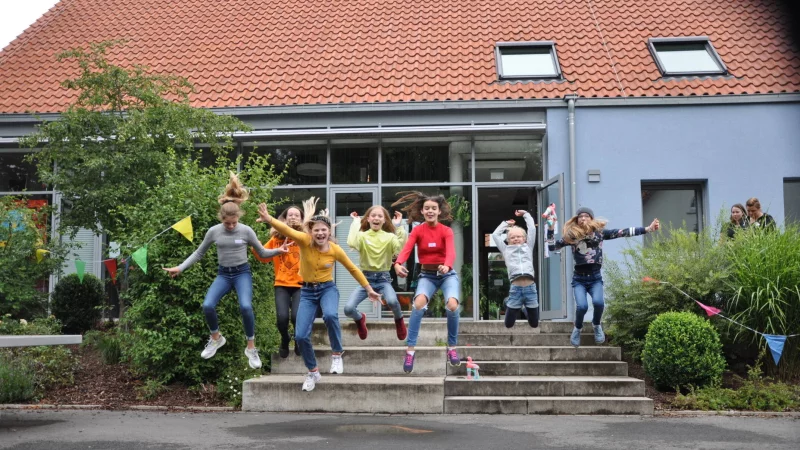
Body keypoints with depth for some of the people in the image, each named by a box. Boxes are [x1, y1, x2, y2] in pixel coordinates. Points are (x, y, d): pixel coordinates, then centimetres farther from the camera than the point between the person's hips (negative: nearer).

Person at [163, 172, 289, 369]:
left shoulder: (246, 231, -8)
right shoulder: (214, 231, -4)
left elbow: (262, 253, 2)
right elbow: (199, 253, 8)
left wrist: (278, 250, -16)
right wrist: (180, 268, 2)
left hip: (242, 273, -2)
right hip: (223, 274, 2)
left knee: (245, 306, -27)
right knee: (207, 305, -20)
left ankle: (251, 348, -8)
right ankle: (216, 339, 10)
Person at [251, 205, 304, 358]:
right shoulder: (277, 237, 6)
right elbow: (263, 256, 8)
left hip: (301, 284, -1)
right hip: (282, 284, 1)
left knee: (296, 316, -19)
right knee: (282, 317, -15)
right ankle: (285, 341, 20)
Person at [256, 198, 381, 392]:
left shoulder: (335, 249, -10)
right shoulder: (304, 241, -14)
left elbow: (353, 269, 4)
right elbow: (286, 229, -34)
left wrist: (369, 289, 9)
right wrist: (269, 219, -53)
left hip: (328, 289, -1)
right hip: (307, 291, 1)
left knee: (330, 315, -35)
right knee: (301, 336, -6)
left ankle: (337, 354, -10)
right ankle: (313, 372, 20)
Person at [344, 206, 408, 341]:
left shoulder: (390, 237, 1)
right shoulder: (362, 236, -1)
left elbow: (402, 247, -20)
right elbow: (351, 243, -24)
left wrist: (399, 226, -17)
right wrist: (356, 222, -13)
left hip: (383, 278, -1)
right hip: (366, 277, 1)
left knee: (392, 301, -34)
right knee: (348, 309, -18)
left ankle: (399, 320, 4)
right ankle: (360, 319, 22)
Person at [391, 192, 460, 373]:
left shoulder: (446, 231, -7)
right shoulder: (417, 230, -4)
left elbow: (451, 251, -25)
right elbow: (406, 249, -21)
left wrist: (447, 266, -49)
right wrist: (398, 264, -43)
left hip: (447, 274, 0)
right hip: (426, 275, 1)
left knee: (452, 305, -27)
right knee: (419, 303, -30)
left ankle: (452, 348, -4)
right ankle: (410, 350, -23)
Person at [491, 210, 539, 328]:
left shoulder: (528, 247, 18)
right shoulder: (506, 250, 17)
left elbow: (532, 229, 17)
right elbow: (495, 235, 19)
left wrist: (525, 214, 26)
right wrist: (506, 224, 29)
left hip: (530, 288, 1)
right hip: (515, 289, -1)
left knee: (534, 324, 10)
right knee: (509, 324, 3)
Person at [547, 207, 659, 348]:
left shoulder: (599, 232, 2)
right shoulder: (571, 235, 2)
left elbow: (622, 232, -2)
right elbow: (552, 247, 4)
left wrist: (647, 229, -7)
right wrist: (550, 229, -7)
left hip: (595, 278, 0)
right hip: (579, 279, 0)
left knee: (598, 302, -25)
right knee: (582, 306, -22)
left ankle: (596, 325, 11)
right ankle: (577, 328, 13)